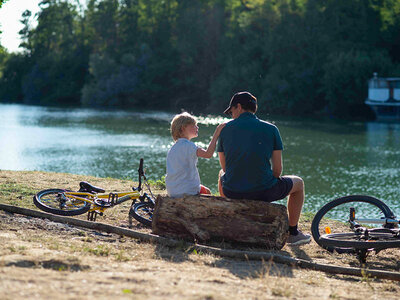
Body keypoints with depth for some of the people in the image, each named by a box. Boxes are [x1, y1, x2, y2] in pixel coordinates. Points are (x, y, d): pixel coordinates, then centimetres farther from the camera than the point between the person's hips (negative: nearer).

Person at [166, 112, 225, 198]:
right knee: (207, 191, 20)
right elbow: (208, 154, -28)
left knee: (204, 189, 32)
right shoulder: (187, 145, -15)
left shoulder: (172, 149, 11)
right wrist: (216, 133, -23)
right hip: (188, 192, -8)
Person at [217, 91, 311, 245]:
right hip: (264, 192, -2)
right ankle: (293, 233, 31)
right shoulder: (270, 129, -1)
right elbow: (277, 169, -2)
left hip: (232, 192, 3)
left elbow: (224, 167, 11)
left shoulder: (226, 129, 3)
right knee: (298, 183, 27)